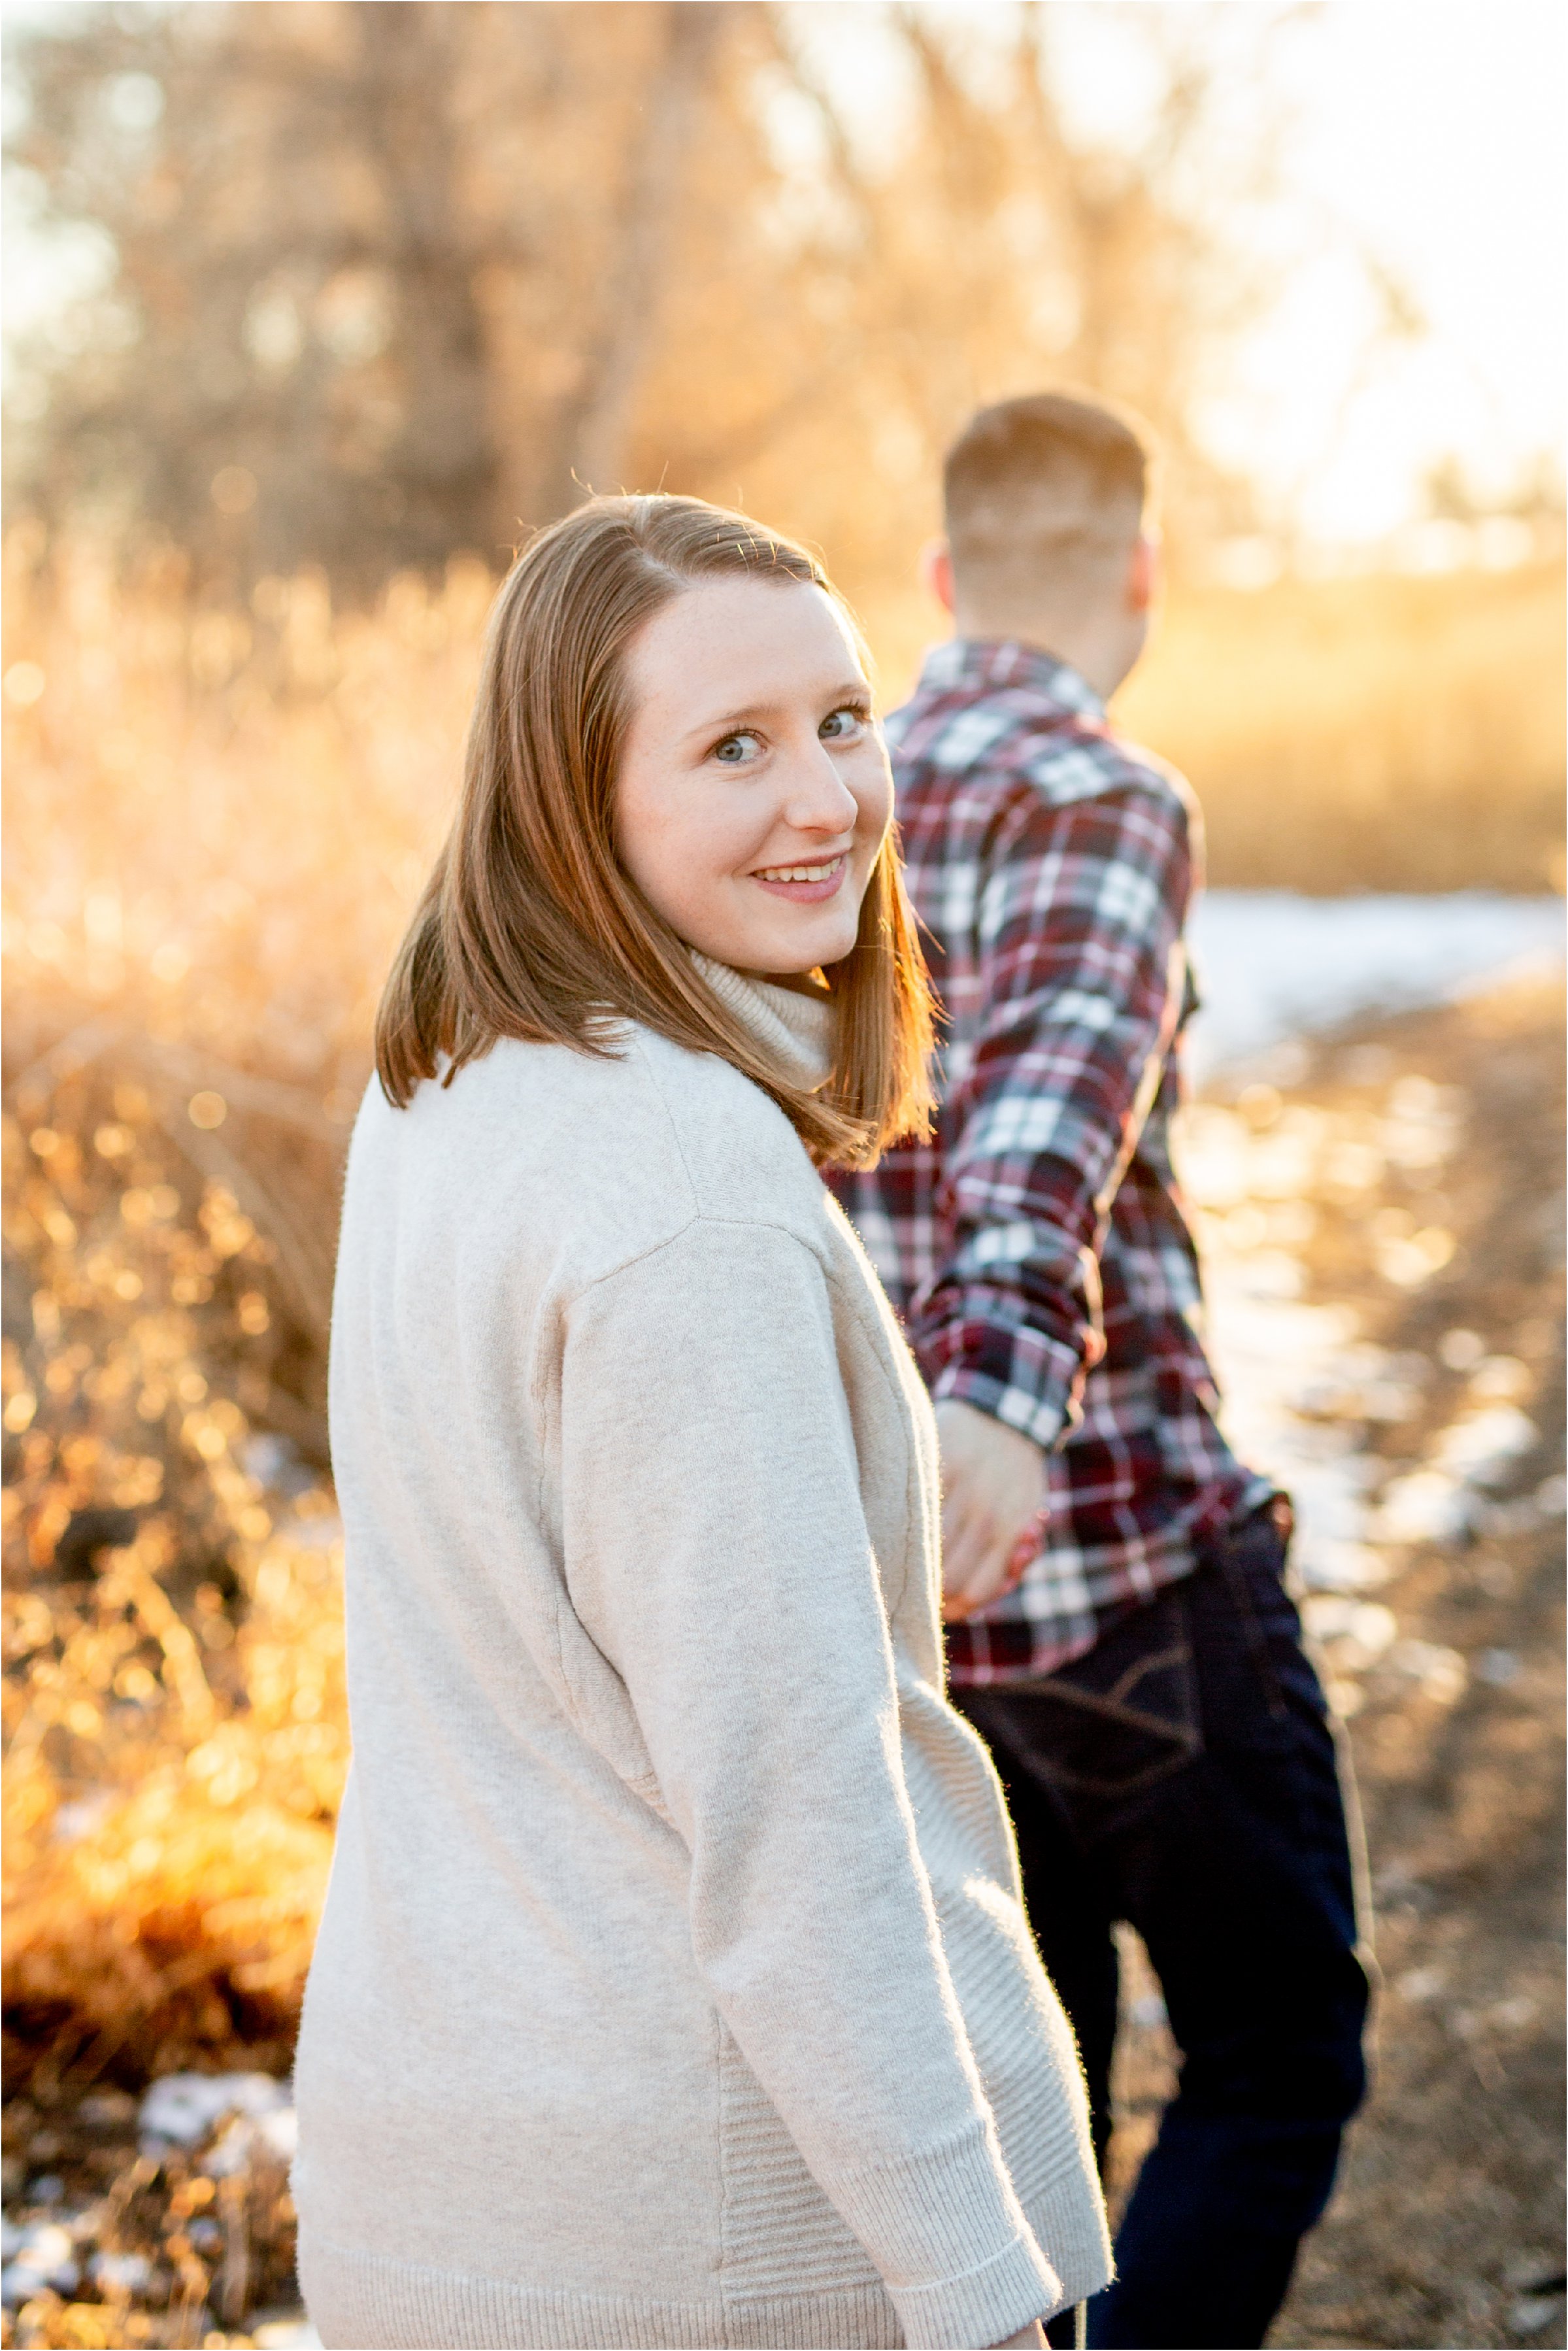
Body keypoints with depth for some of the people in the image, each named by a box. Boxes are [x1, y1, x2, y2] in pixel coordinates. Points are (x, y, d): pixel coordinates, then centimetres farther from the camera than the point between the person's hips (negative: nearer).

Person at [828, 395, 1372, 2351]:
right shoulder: (1096, 800, -13)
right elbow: (1057, 1093, -32)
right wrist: (1009, 1380, -47)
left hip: (880, 1554, 7)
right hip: (1115, 1544, -7)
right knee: (1276, 2059, 8)